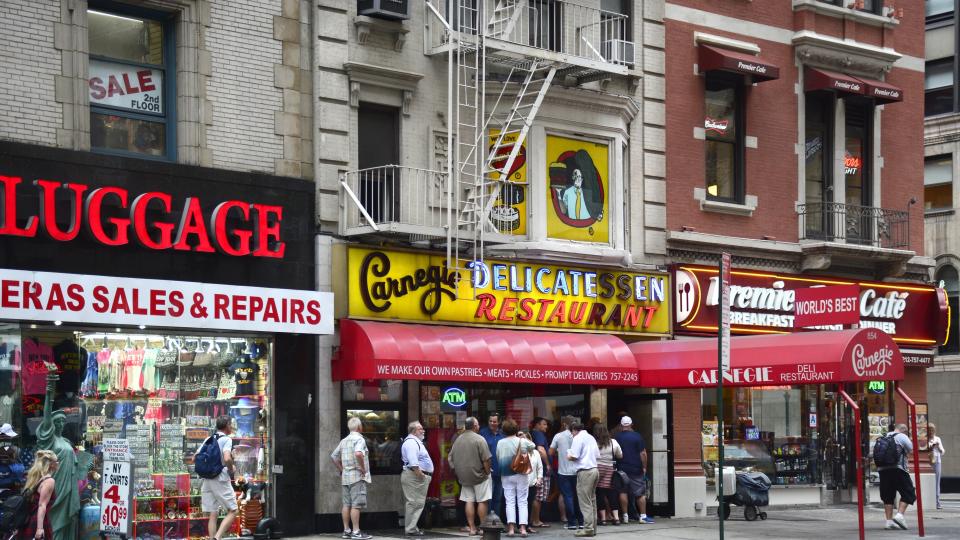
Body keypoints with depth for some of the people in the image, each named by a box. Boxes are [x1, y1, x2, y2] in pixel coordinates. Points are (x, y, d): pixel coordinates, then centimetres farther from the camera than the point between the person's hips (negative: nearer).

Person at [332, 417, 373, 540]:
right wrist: (363, 468, -18)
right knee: (356, 505, -8)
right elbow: (358, 453, -29)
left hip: (345, 476, 8)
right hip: (357, 476, -8)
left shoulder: (344, 441, 14)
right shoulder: (359, 439, -11)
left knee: (346, 504, 9)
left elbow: (334, 456, 18)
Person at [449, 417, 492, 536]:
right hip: (479, 476, -5)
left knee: (469, 501, 7)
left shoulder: (458, 440, 6)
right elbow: (486, 459, -17)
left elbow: (450, 458, 11)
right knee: (482, 501, 2)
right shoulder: (479, 439, -13)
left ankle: (472, 528, 8)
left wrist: (457, 472, 17)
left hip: (464, 477, 5)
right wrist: (487, 472, -5)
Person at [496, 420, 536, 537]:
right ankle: (523, 528, -2)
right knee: (522, 502, 4)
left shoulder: (500, 443, -5)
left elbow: (498, 458, 1)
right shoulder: (523, 442, -6)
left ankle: (511, 528, -4)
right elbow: (533, 447, 12)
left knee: (510, 502, 5)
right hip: (520, 475, -1)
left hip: (506, 476, 1)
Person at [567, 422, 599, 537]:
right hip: (594, 469, 8)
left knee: (585, 502, -5)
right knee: (592, 501, 12)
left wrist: (569, 456, 6)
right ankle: (593, 527, 14)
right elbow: (597, 455, 18)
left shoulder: (578, 438, -9)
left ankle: (588, 528, -7)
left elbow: (573, 456, -15)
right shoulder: (591, 437, 16)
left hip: (585, 471, -8)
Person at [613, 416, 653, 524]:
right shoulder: (637, 436, -6)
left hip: (621, 469, 2)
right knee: (640, 493, 3)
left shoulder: (616, 437, 1)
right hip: (636, 469, -2)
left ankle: (625, 516, 6)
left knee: (623, 492, 8)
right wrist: (644, 467, -1)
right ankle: (643, 516, 1)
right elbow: (643, 453, -9)